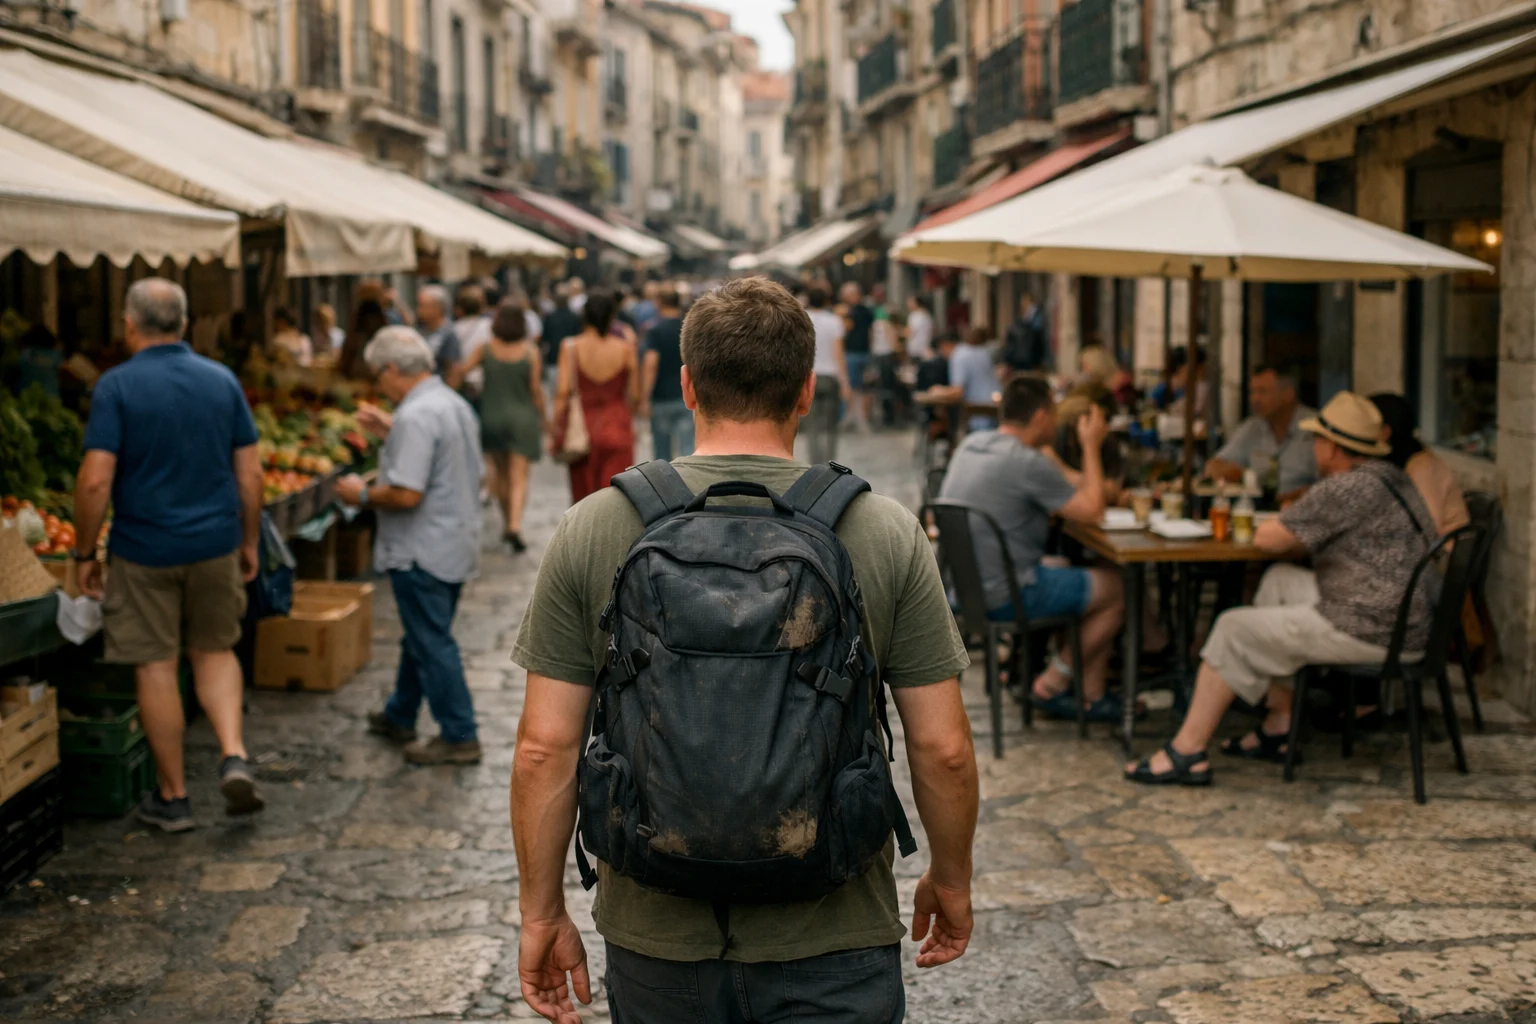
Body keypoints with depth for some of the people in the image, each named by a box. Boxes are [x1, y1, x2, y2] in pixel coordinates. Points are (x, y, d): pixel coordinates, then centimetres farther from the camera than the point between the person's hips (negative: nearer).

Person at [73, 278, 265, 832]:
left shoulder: (117, 386, -11)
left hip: (145, 552, -3)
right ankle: (234, 756, 1)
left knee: (156, 668, 7)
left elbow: (95, 480, -16)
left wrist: (84, 553, -5)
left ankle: (172, 797, 16)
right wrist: (249, 542, 15)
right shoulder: (222, 381, 1)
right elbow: (250, 474, 3)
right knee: (215, 651, 20)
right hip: (215, 545, 4)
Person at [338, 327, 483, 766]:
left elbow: (406, 494, -27)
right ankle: (399, 717, 35)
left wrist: (363, 495, -10)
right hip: (455, 544, 10)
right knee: (421, 636, 21)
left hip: (424, 552, -10)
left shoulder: (416, 417, -22)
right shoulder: (454, 404, 10)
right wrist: (389, 433, 19)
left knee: (432, 645, -1)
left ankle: (459, 737, 5)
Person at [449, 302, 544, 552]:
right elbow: (536, 389, -6)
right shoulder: (530, 351, -8)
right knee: (519, 477, -2)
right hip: (522, 419, -2)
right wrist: (541, 418, 5)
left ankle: (508, 524, 27)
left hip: (492, 417, 2)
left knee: (501, 475, 18)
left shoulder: (486, 349, -5)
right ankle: (515, 526, -19)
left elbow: (460, 371, -15)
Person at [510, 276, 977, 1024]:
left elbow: (545, 747, -5)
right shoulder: (887, 533, -7)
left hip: (657, 939, 2)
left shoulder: (592, 530, -6)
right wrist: (951, 881, 12)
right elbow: (942, 748, -4)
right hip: (834, 945, -1)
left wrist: (542, 912, 6)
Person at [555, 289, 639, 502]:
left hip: (582, 427, 1)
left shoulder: (571, 347, -5)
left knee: (582, 498, 14)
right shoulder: (626, 348, -4)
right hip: (617, 427, -1)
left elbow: (563, 391, -10)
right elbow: (635, 396, 0)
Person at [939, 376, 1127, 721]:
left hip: (963, 586, 9)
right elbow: (1091, 511, -14)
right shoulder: (1027, 463, -21)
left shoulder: (970, 444, 7)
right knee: (1116, 589, 3)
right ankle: (1052, 685, 11)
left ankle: (1091, 696, 20)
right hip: (1005, 596, -9)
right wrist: (1091, 446, -5)